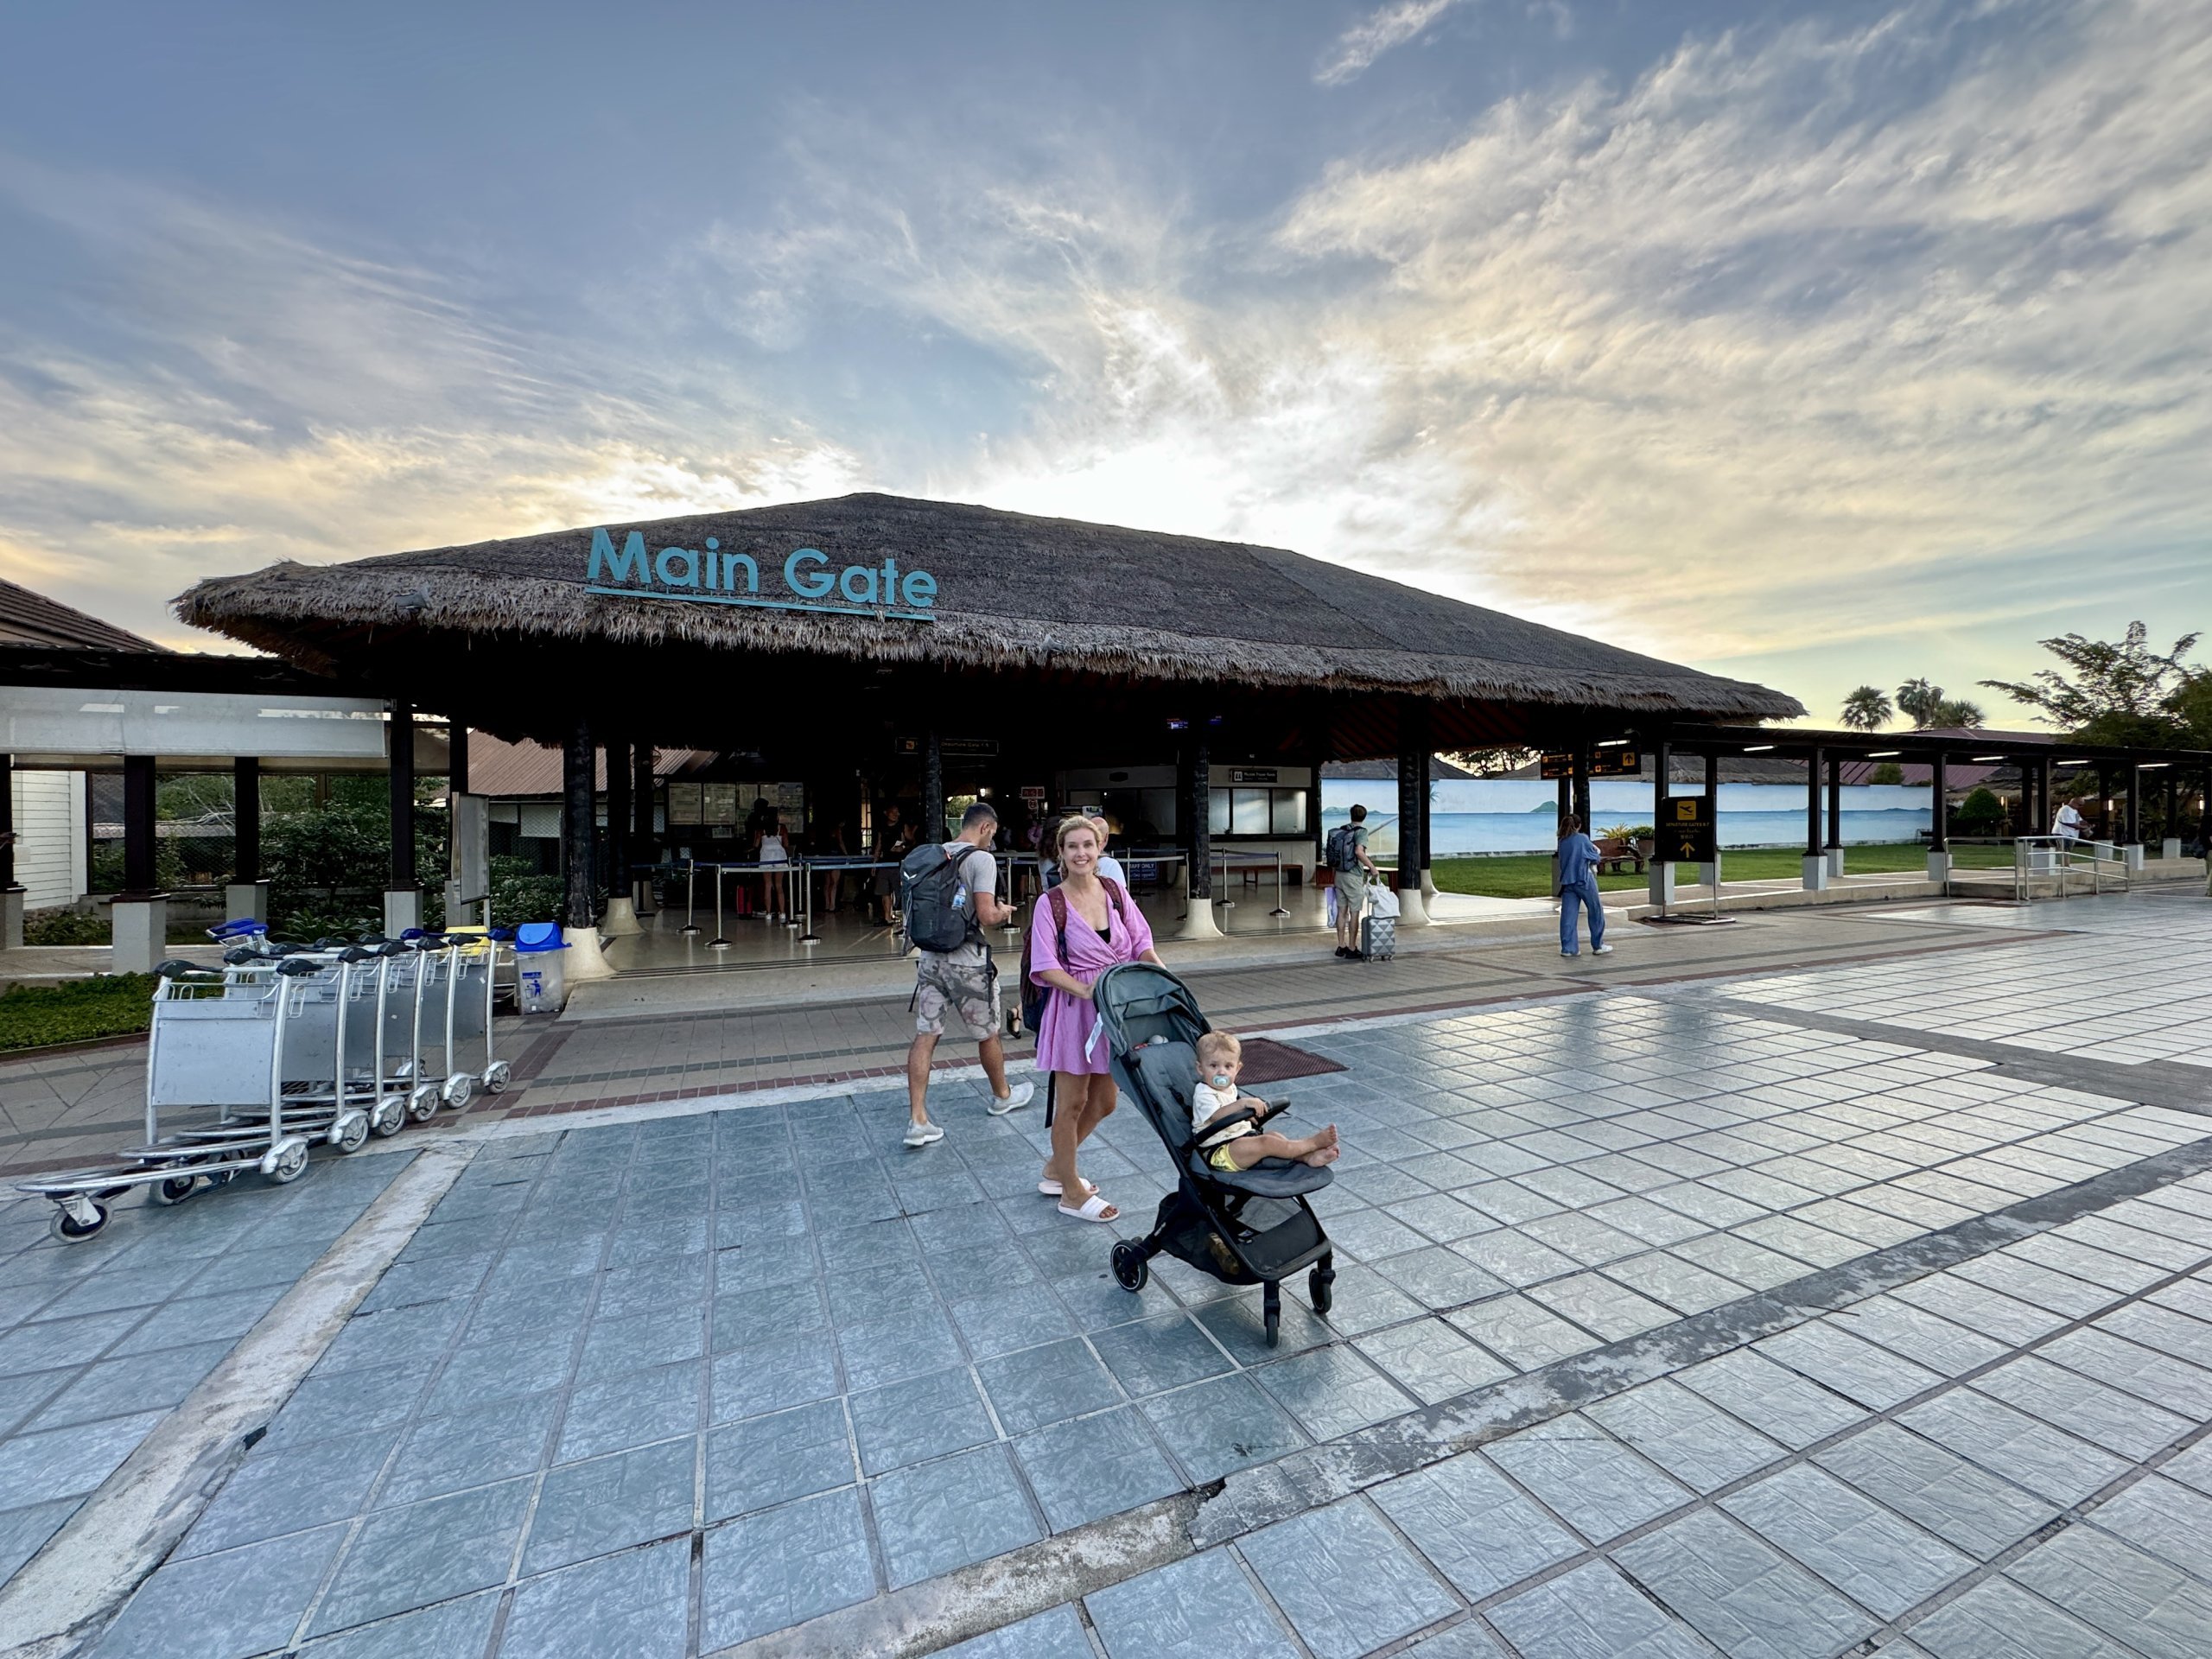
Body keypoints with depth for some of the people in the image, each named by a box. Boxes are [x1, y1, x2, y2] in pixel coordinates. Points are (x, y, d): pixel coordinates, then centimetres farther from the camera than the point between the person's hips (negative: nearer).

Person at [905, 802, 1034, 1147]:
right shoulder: (981, 859, -13)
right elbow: (987, 916, -21)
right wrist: (1003, 912, 1)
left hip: (930, 958, 6)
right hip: (967, 962, -6)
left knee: (925, 1036, 5)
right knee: (988, 1034, 15)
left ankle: (917, 1120, 5)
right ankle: (1002, 1096, 35)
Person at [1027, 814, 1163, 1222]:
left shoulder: (1115, 891, 2)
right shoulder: (1050, 903, -11)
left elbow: (1141, 943, 5)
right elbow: (1047, 966, -13)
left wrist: (1163, 974, -13)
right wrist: (1085, 990, -27)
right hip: (1073, 1008, -5)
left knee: (1103, 1103, 16)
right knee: (1071, 1103, 8)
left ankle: (1055, 1168, 39)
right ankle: (1072, 1193, 27)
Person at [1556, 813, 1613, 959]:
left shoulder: (1562, 841, 6)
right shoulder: (1583, 838, -6)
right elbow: (1595, 858, 1)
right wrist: (1594, 850, 23)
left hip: (1567, 881, 4)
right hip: (1584, 879, -4)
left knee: (1568, 915, 3)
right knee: (1596, 912, 11)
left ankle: (1568, 948, 0)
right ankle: (1598, 946, 17)